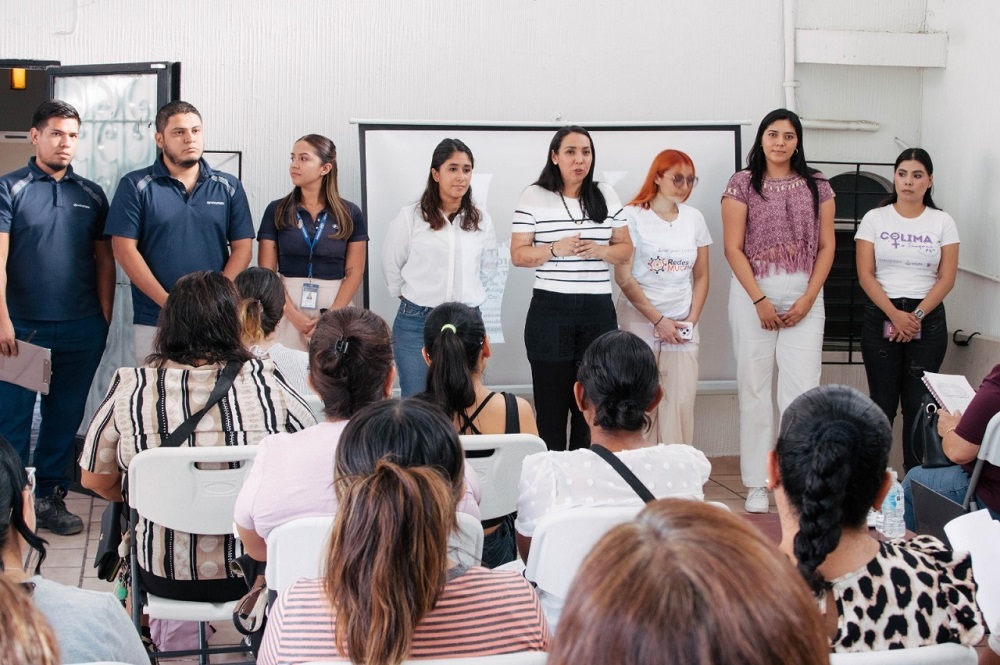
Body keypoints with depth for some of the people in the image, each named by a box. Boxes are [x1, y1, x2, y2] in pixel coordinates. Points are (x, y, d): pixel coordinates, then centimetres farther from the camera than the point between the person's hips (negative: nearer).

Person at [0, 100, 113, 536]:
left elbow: (104, 260, 12)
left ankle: (51, 496, 20)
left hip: (81, 329, 3)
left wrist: (105, 318, 4)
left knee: (65, 417, 9)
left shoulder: (91, 195, 9)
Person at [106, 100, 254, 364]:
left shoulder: (229, 187, 9)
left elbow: (242, 248, 6)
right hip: (154, 321, -1)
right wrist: (168, 302, -11)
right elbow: (125, 250, -3)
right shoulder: (136, 186, 3)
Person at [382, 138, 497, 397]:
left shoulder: (481, 220, 5)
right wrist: (411, 298, 11)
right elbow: (391, 266, 6)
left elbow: (488, 267, 18)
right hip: (416, 324, -2)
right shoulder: (410, 217, -3)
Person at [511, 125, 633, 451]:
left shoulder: (606, 196, 10)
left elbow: (625, 250, 13)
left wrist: (600, 250, -9)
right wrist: (555, 249, -17)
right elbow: (518, 254, 0)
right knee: (551, 405, 0)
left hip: (599, 311, 3)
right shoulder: (534, 197, 1)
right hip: (550, 311, -3)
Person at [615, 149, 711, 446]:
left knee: (682, 404, -4)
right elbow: (624, 277, -8)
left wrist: (692, 320, 1)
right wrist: (658, 320, -10)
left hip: (682, 325, 3)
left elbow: (701, 276, 14)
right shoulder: (633, 216, -3)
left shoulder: (694, 218, 10)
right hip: (640, 321, -3)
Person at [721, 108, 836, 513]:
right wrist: (760, 301, -10)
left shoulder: (817, 186, 9)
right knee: (754, 388, 1)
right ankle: (758, 484, 8)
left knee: (803, 389, -4)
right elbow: (733, 248, -3)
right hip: (753, 294, -1)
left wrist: (808, 299, -4)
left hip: (805, 296, 2)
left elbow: (827, 246, 7)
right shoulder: (742, 184, 2)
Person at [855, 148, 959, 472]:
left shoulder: (942, 222, 5)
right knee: (883, 402, -1)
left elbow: (946, 279, 0)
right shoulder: (875, 219, 3)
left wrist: (917, 316, -12)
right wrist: (895, 315, -14)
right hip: (881, 315, 0)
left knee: (918, 403, -2)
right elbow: (865, 275, -3)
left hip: (928, 318, 0)